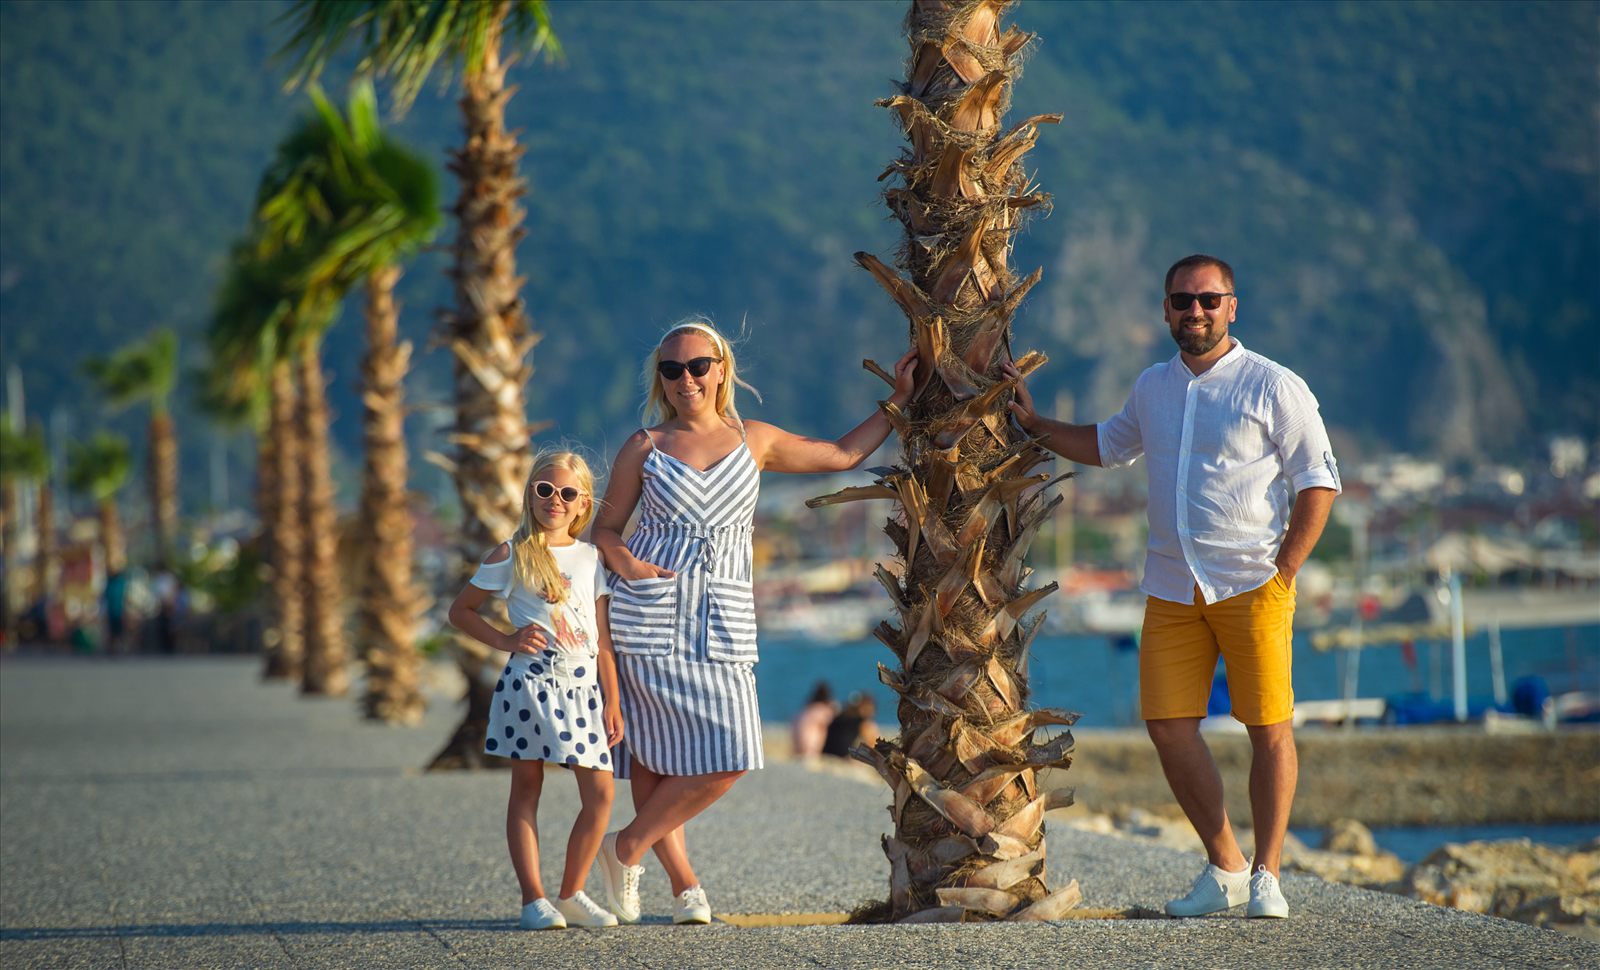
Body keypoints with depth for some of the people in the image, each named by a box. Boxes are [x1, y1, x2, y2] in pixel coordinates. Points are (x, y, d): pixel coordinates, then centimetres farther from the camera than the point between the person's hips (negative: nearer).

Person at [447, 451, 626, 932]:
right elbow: (461, 611, 7)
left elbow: (602, 639, 11)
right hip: (531, 680, -4)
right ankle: (533, 899, 5)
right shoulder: (511, 555, 1)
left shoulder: (591, 558, 11)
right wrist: (506, 641, -7)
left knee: (599, 792, -1)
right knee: (526, 788, 1)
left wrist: (612, 702, 8)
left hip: (583, 683, 4)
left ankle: (572, 894, 11)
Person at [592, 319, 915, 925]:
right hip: (650, 617, -3)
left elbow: (843, 454, 22)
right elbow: (605, 528, 9)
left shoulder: (755, 441, 13)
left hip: (723, 619, 3)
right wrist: (623, 560, -13)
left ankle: (627, 848, 10)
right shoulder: (644, 449, 6)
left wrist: (899, 401, 21)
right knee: (652, 752, -9)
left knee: (729, 759, -6)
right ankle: (683, 881, 8)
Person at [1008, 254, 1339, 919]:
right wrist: (1036, 426, 23)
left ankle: (1266, 875, 6)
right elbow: (1107, 446, 33)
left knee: (1269, 728, -3)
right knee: (1169, 727, 0)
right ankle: (1224, 867, 13)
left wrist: (1283, 572, -9)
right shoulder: (1152, 389, 13)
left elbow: (1318, 482, -3)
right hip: (1171, 589, 5)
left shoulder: (1275, 388, -3)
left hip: (1253, 585, -5)